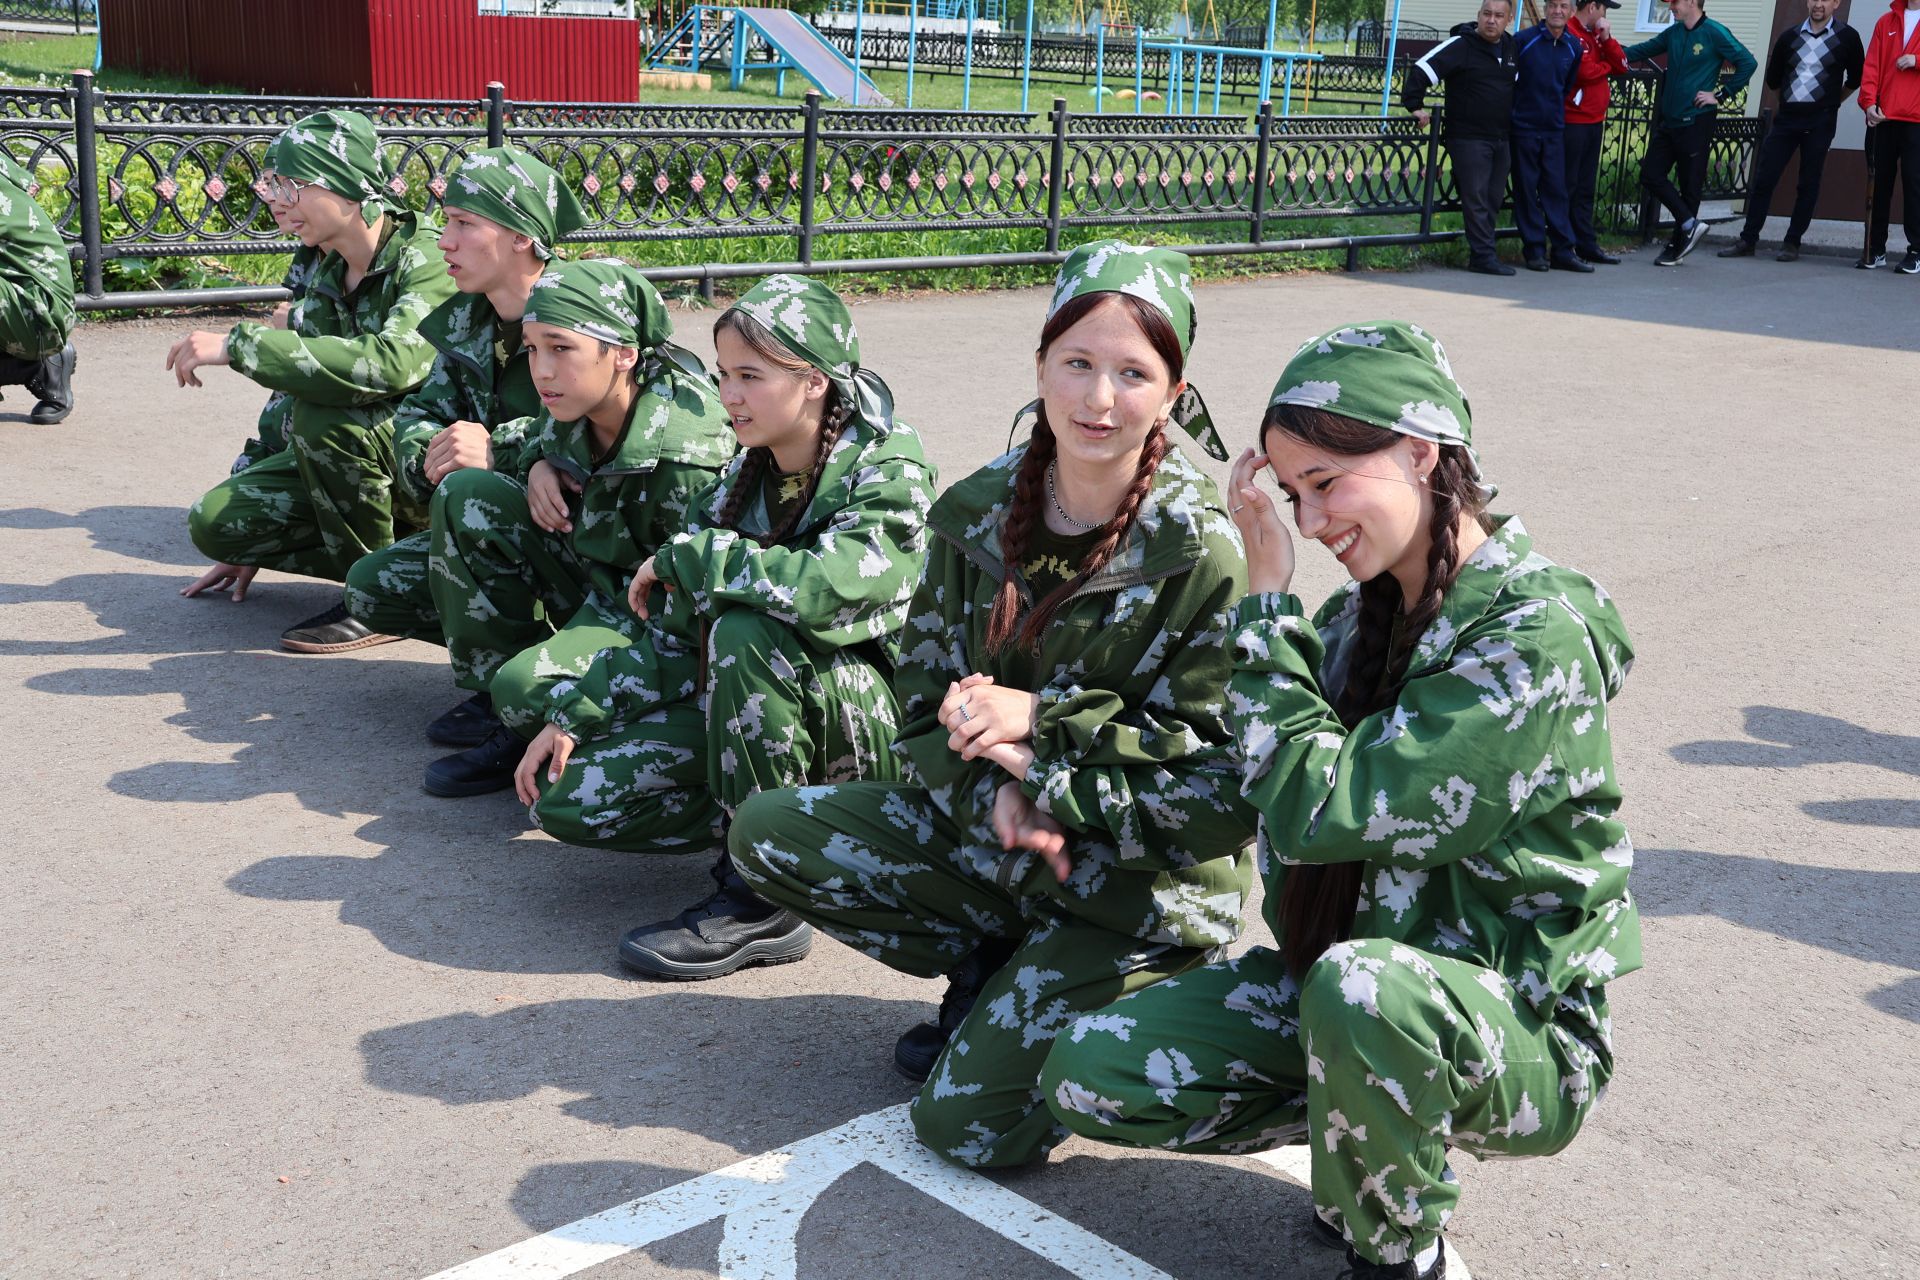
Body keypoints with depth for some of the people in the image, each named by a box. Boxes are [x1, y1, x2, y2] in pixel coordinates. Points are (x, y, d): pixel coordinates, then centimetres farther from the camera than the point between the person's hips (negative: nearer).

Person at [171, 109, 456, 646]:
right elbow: (292, 388, 13)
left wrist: (237, 344, -35)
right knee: (214, 520, -8)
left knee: (325, 412, -33)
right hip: (343, 462, 8)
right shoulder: (319, 268, 5)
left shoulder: (426, 261, -20)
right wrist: (251, 543, 14)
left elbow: (390, 364, -40)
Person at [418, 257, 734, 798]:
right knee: (464, 495, -5)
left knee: (529, 689, -33)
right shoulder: (575, 405, -8)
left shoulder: (683, 460, -31)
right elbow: (541, 439, 19)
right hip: (594, 570, 8)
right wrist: (539, 467, -8)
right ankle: (495, 691, 0)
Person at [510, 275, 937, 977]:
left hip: (873, 725, -7)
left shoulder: (889, 476, -16)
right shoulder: (745, 478, 4)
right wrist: (571, 715, -2)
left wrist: (681, 556, -21)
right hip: (741, 713, 7)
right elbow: (677, 635, 7)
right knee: (567, 796, -8)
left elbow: (822, 585, -37)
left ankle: (765, 899, -24)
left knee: (746, 630, -36)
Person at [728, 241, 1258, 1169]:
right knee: (765, 833, -7)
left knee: (967, 1125, -16)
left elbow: (1225, 787, -20)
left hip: (1144, 886, -6)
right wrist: (994, 790, -21)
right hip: (984, 830, 6)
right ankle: (992, 970, 7)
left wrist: (1044, 721, -22)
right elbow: (924, 703, 0)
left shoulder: (1204, 559, -19)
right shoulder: (977, 511, -4)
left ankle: (1109, 1005, 11)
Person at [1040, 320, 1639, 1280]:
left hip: (1517, 1028, -7)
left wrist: (1268, 598, -18)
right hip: (1330, 975, 7)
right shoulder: (1363, 613, 4)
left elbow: (1316, 810, -25)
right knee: (1085, 1076, -8)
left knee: (1359, 986, -40)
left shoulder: (1535, 637, -21)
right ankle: (1367, 1111, 8)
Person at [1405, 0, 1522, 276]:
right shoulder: (1460, 45, -9)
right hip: (1468, 139, -7)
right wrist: (1415, 106, -16)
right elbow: (1422, 70, -14)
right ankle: (1484, 256, -7)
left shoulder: (1512, 48, 13)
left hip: (1501, 139, 7)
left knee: (1494, 199, 7)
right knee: (1476, 198, -8)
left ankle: (1481, 252, 14)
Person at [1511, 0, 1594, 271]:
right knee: (1526, 189, 1)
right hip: (1524, 126, -3)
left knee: (1556, 189, 4)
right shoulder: (1523, 40, -8)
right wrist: (1514, 109, 1)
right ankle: (1534, 250, 7)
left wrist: (1555, 107, 17)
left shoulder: (1574, 46, 6)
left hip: (1554, 128, 3)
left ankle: (1563, 250, 6)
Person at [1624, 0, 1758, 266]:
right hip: (1668, 119, 7)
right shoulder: (1673, 33, 8)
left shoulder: (1714, 33, -10)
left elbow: (1747, 63, -11)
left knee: (1690, 185, 1)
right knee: (1651, 174, 1)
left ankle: (1678, 245, 9)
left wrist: (1720, 94, -12)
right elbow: (1645, 49, 15)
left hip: (1696, 121, -7)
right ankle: (1690, 224, 8)